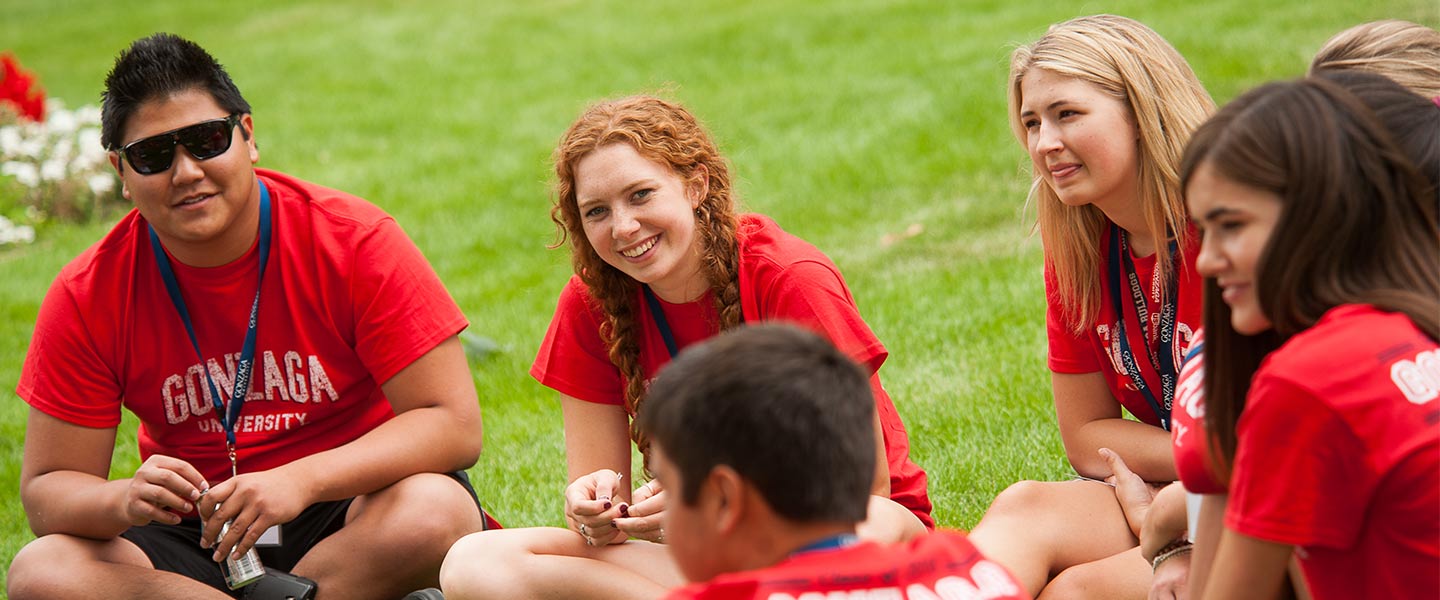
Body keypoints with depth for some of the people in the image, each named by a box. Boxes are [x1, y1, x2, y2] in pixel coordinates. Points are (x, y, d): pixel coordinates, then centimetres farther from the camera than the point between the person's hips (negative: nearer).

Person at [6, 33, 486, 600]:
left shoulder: (355, 241, -12)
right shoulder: (87, 297, -6)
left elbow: (455, 424, -16)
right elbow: (47, 489, -4)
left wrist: (301, 480, -30)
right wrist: (126, 500, -29)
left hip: (350, 519, -2)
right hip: (194, 541, 2)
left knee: (435, 511, -34)